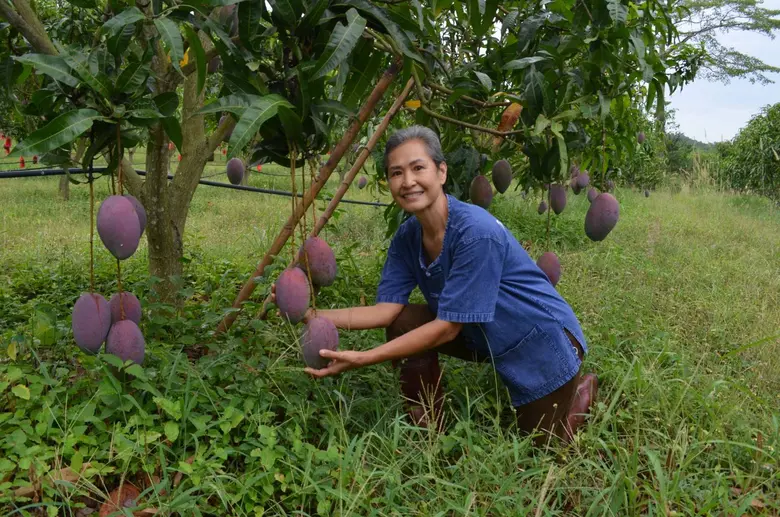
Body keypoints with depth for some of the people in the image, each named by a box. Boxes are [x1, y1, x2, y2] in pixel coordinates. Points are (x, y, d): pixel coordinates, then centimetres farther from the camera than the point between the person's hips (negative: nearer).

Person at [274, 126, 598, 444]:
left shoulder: (477, 232, -33)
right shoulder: (407, 237, -9)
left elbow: (448, 327, -31)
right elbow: (387, 309, -13)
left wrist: (362, 359, -36)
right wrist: (316, 316, -27)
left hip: (545, 338, -6)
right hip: (488, 337, 6)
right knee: (405, 321, -13)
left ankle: (580, 389, 35)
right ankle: (428, 431, 3)